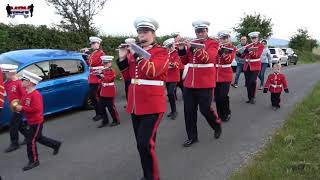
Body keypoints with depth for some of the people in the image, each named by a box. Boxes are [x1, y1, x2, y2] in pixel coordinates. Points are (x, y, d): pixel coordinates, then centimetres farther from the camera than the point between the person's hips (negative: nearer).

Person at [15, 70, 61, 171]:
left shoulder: (35, 95, -24)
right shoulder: (26, 94, 5)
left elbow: (37, 109, -30)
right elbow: (24, 106, 16)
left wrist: (22, 108, -27)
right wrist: (19, 107, -5)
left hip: (36, 122, -9)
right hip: (31, 121, 9)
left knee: (30, 141, -1)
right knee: (39, 138, 22)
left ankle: (34, 161, 13)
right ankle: (56, 145, 38)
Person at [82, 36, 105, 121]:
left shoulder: (101, 53, -10)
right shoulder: (93, 53, 16)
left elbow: (93, 63, -21)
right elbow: (89, 64, 19)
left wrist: (88, 53, -14)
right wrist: (84, 55, 10)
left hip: (98, 78, -9)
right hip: (92, 78, 9)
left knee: (96, 96, -6)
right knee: (92, 96, 10)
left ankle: (100, 113, 5)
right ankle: (98, 113, 20)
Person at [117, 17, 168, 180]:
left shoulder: (161, 52, -6)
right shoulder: (135, 51, 13)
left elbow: (151, 71, -22)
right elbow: (128, 75, 17)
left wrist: (137, 54, -22)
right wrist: (123, 59, 3)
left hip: (152, 105, -6)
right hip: (135, 104, 7)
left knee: (145, 143, -13)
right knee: (141, 143, 15)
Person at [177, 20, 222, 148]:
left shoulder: (213, 44, -1)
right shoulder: (192, 43, 14)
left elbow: (208, 58, -20)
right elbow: (185, 61, 10)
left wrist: (193, 47, -28)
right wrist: (181, 50, -7)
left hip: (205, 83, -5)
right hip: (189, 83, 5)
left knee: (205, 109, -2)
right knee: (189, 111, 5)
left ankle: (217, 125, 29)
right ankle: (192, 137, 19)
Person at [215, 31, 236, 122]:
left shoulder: (232, 48, 0)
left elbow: (229, 60, -17)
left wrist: (224, 51, -28)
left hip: (226, 75, -3)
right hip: (216, 75, 3)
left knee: (223, 96, -8)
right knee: (217, 96, 5)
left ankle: (227, 113, 13)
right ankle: (220, 113, 22)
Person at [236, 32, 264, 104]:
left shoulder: (261, 46, -2)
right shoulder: (248, 46, 12)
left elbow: (256, 55, -18)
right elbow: (243, 55, 9)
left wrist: (249, 50, -32)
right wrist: (238, 53, -11)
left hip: (255, 66, -4)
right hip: (247, 66, 5)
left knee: (253, 82, -14)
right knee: (247, 82, 4)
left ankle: (253, 98, -3)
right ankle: (249, 97, 15)